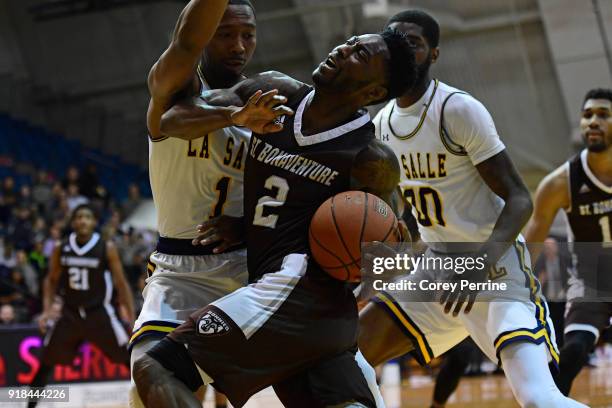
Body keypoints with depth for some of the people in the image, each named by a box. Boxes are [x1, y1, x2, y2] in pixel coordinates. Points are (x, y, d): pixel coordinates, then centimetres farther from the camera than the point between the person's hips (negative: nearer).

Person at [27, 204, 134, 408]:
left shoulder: (107, 248, -10)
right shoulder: (61, 248, -2)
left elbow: (121, 284, -6)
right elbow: (52, 280, 12)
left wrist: (133, 319, -10)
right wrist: (47, 310, -1)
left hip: (99, 313, -3)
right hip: (70, 313, 3)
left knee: (130, 359, -9)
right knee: (46, 362, 4)